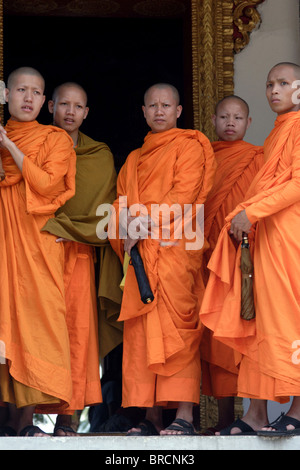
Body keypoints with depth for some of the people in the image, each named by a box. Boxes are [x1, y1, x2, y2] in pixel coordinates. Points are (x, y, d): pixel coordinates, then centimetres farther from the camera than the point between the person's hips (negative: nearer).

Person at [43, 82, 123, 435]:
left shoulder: (99, 157, 14)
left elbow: (101, 212, 6)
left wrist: (61, 227, -7)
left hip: (77, 251, 0)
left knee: (77, 326, -9)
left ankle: (67, 415, -8)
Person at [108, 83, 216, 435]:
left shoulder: (189, 147, 7)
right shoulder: (134, 159, 26)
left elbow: (183, 194, -6)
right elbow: (121, 203, 18)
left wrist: (147, 221, -14)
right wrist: (126, 229, -4)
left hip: (174, 248, -6)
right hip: (140, 254, 6)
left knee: (175, 325, -14)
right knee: (141, 332, -1)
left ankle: (184, 417, -17)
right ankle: (152, 416, -1)